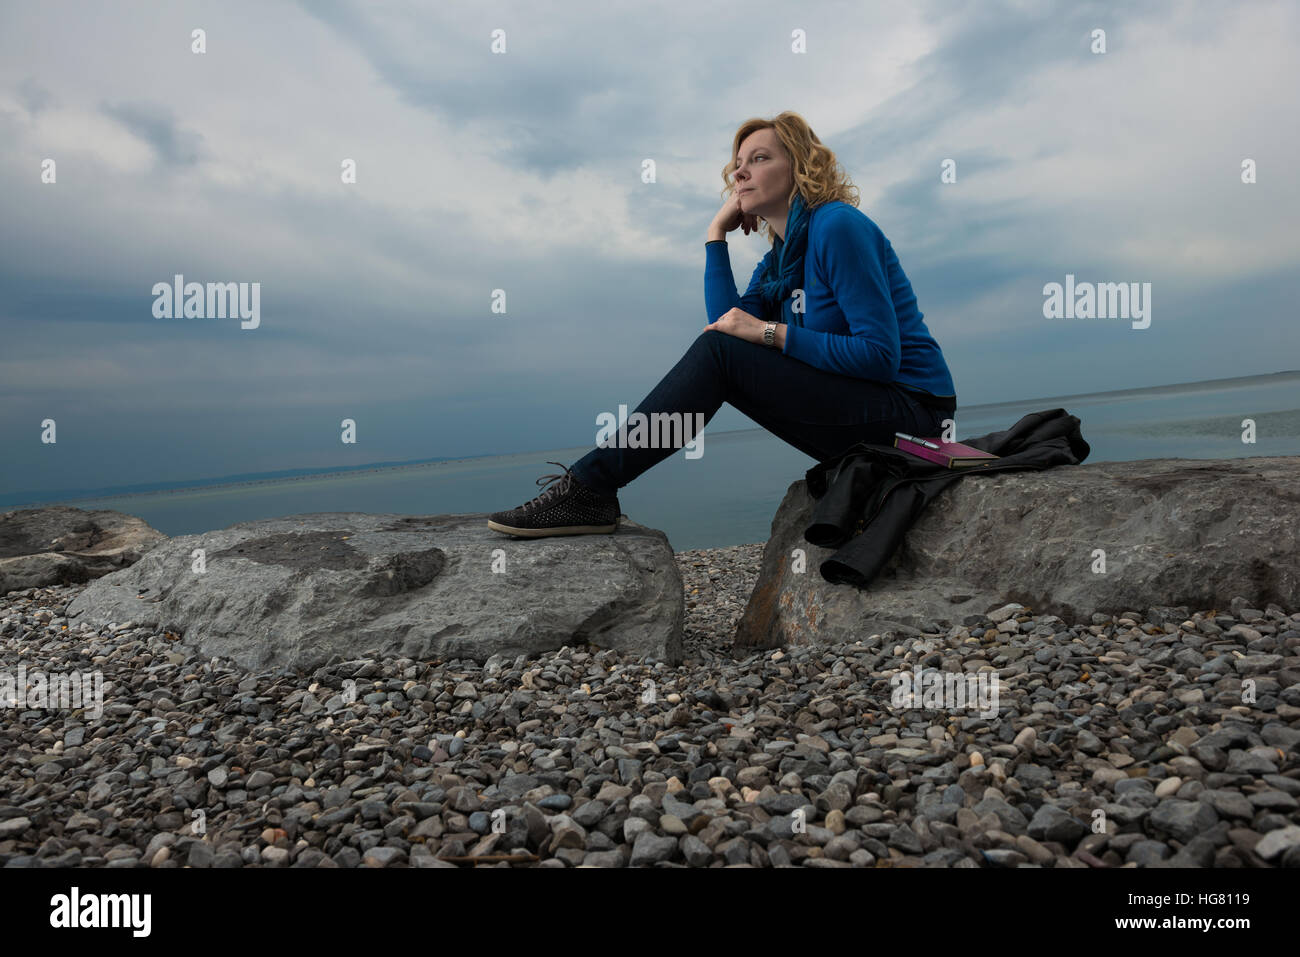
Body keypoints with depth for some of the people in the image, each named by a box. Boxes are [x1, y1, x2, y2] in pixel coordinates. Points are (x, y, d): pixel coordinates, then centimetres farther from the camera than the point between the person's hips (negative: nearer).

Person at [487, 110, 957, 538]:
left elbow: (880, 354, -20)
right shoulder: (780, 256, 14)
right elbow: (729, 323, -1)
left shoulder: (838, 226, -13)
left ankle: (591, 486, -18)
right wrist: (717, 234, 1)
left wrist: (772, 333, -19)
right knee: (716, 353, -1)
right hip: (862, 411, 8)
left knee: (717, 354, -19)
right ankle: (589, 491, -5)